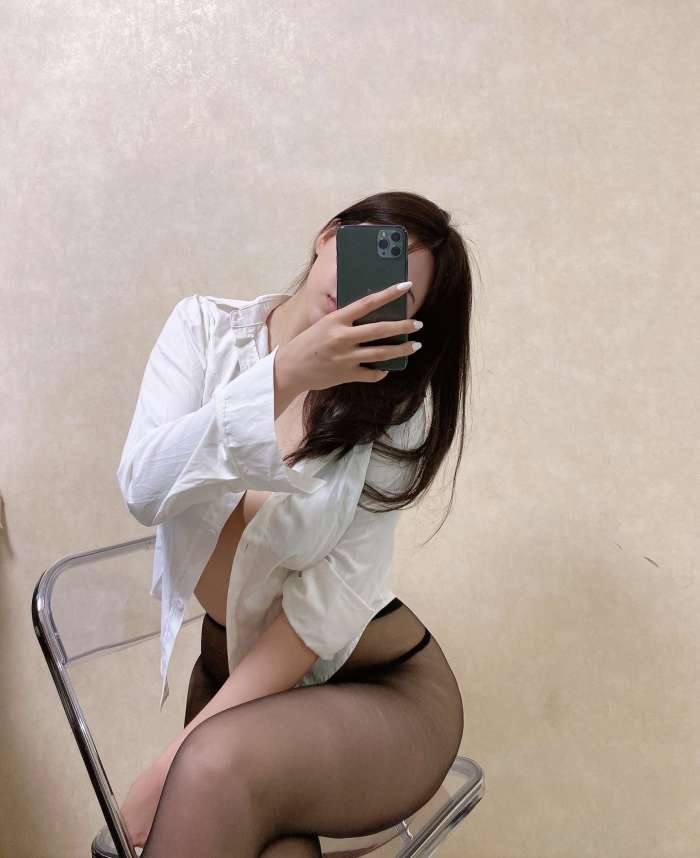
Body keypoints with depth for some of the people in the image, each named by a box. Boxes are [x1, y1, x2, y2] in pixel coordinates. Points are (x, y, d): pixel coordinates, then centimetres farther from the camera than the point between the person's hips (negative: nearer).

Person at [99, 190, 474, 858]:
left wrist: (177, 763, -21)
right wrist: (286, 374, -31)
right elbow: (144, 492, -19)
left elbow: (330, 597, -16)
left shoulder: (395, 405, -11)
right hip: (233, 673, 1)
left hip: (379, 683, -1)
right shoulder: (205, 328, -5)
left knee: (217, 770, -31)